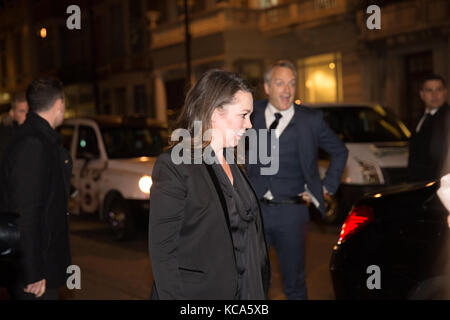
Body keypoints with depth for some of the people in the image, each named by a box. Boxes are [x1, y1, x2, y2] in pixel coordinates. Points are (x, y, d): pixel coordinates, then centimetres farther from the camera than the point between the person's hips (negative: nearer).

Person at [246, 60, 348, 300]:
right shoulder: (252, 114, 3)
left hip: (292, 211, -1)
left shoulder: (311, 120, 1)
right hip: (254, 209, 1)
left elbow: (339, 152, 14)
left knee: (294, 284, 9)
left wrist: (327, 188, 7)